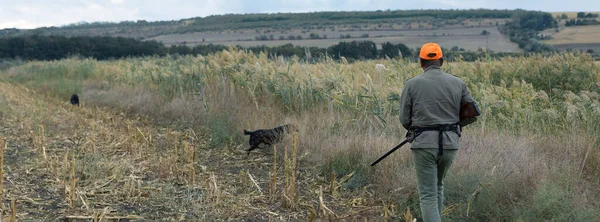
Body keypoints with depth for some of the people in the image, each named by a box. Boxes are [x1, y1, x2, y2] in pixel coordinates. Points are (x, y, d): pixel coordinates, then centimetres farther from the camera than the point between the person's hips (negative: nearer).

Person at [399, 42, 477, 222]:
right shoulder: (458, 83, 4)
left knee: (428, 195, 2)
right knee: (438, 186, 25)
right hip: (450, 143, 3)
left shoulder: (412, 84, -3)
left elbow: (404, 119, -2)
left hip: (424, 144, -3)